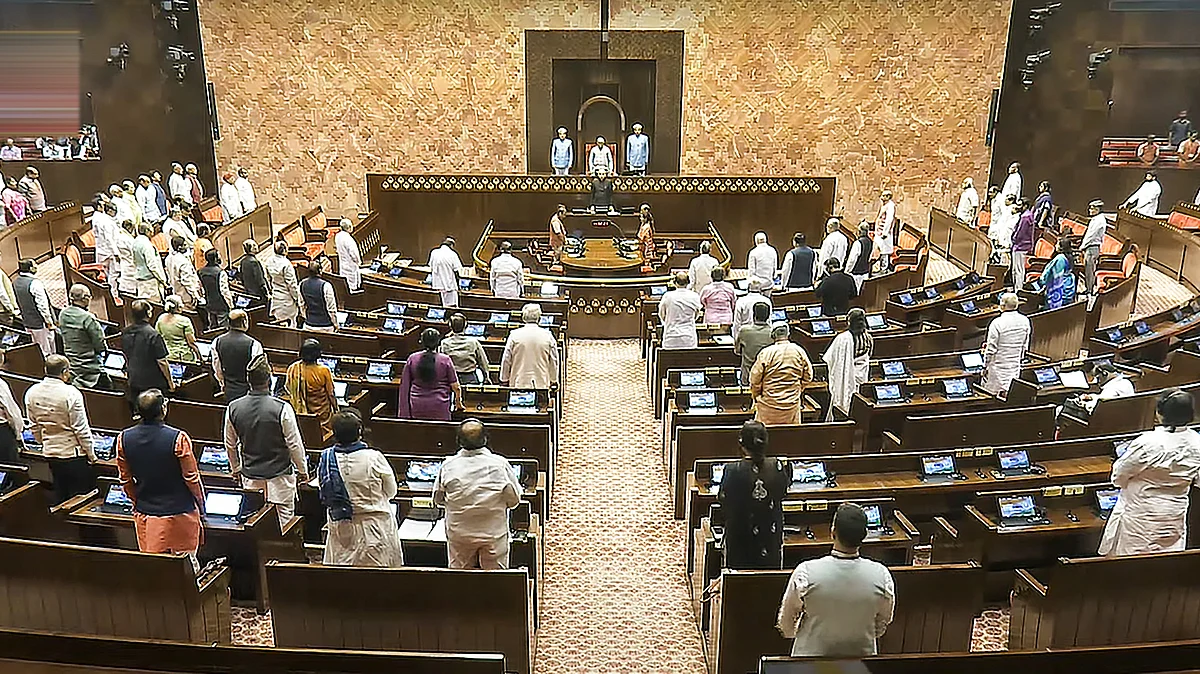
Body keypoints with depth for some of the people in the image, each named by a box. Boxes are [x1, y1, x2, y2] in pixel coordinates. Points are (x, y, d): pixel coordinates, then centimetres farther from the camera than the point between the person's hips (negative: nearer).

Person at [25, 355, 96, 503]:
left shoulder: (31, 393, -1)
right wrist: (91, 454, -5)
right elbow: (81, 428, -15)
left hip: (50, 452, 6)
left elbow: (33, 426, 9)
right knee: (81, 495, 5)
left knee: (60, 495, 19)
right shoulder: (71, 393, -19)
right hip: (74, 453, -6)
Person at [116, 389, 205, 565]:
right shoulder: (178, 438, -20)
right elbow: (192, 478, -12)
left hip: (145, 515, 4)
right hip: (180, 513, -4)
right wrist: (201, 505, 3)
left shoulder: (124, 439, -5)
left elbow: (125, 480, 5)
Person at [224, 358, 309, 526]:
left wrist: (235, 469, 23)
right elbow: (295, 444, -12)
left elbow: (230, 444, 7)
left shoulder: (233, 408, -7)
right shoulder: (282, 408, -20)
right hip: (280, 474, -4)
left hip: (250, 475, 4)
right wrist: (302, 470, 3)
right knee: (284, 517, 9)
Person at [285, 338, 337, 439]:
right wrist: (336, 410, 4)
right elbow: (331, 394, -12)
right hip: (321, 415, -3)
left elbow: (288, 390, 3)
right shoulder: (324, 371, -20)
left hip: (299, 413, 3)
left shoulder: (292, 369, -10)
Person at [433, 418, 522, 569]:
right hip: (494, 533, -1)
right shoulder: (500, 464, -15)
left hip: (459, 534, 1)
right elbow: (514, 500, -7)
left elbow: (438, 500, 1)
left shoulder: (448, 466, -12)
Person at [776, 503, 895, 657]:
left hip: (811, 656, -2)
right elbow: (881, 626, 2)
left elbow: (786, 626, -7)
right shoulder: (882, 575, -17)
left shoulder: (806, 572, -23)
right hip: (862, 657, 2)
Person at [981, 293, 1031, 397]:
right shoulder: (1025, 321, -1)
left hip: (998, 368, -5)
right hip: (1015, 367, 5)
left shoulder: (997, 323, -18)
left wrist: (985, 366, -2)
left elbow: (991, 349, -13)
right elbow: (1025, 347, 9)